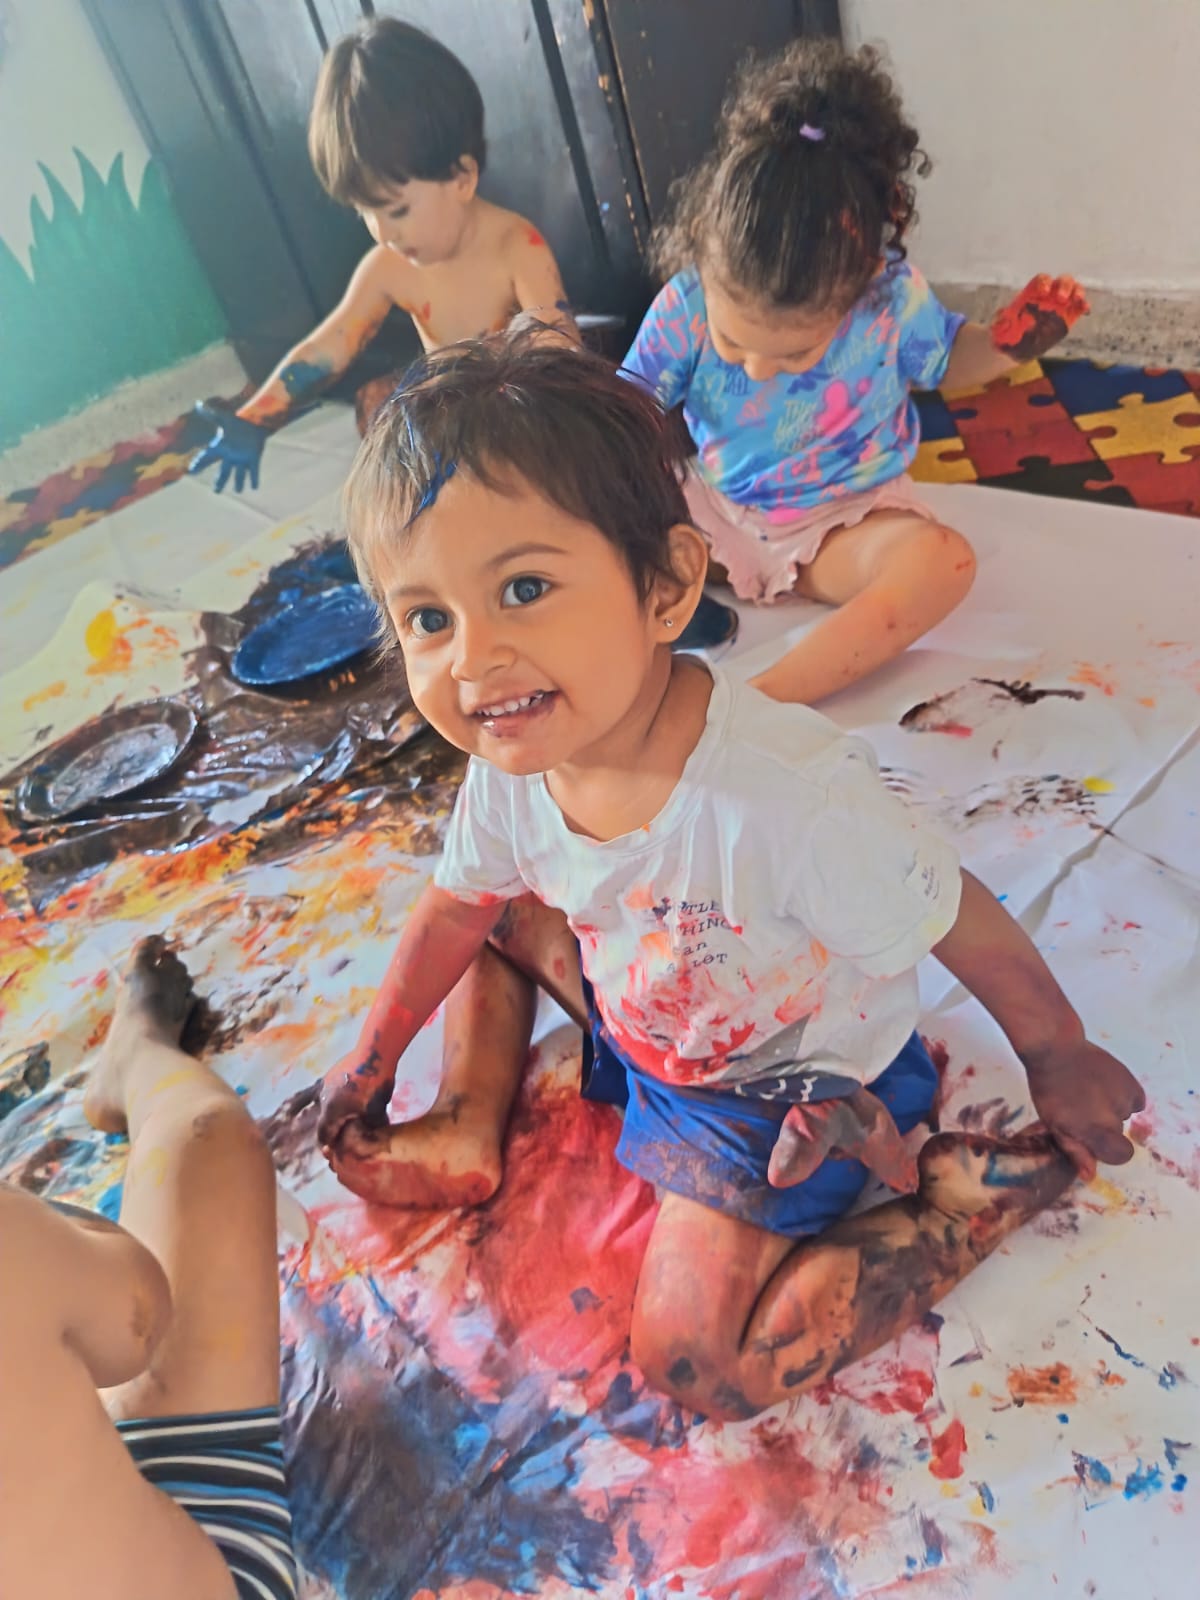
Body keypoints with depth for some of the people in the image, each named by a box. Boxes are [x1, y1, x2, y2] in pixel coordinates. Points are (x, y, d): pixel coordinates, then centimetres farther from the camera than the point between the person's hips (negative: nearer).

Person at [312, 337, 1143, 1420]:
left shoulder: (791, 800, -42)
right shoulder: (512, 764, -20)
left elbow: (962, 925, -25)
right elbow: (457, 904, 1)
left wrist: (1059, 1058, -6)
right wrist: (376, 1056, 14)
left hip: (791, 1087, -6)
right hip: (645, 1027, 6)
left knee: (697, 1364, -10)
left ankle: (1002, 1178, -1)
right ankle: (470, 1135, 16)